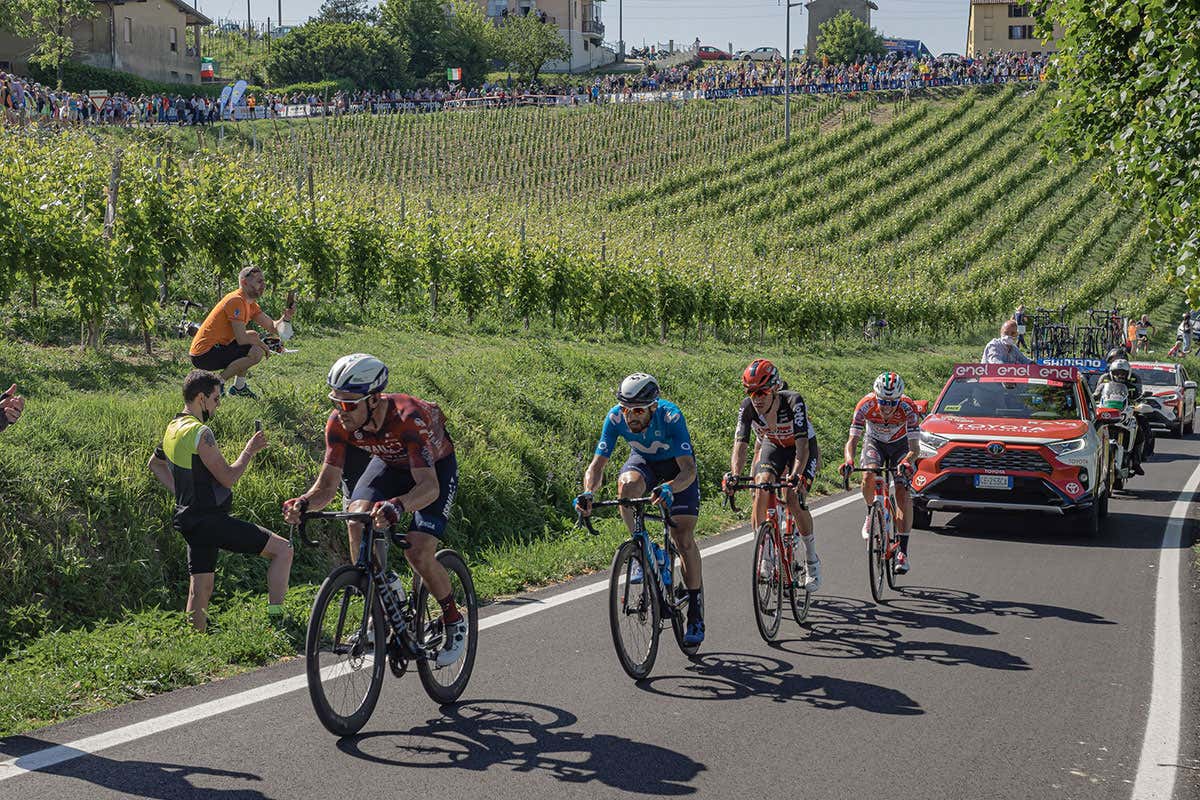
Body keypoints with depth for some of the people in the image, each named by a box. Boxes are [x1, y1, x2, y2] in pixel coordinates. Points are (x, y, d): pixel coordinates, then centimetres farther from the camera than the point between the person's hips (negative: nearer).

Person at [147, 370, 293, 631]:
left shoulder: (173, 428, 12)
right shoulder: (200, 433, -19)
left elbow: (154, 464, 29)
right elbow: (227, 477, -19)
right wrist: (250, 450, -7)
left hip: (191, 520, 10)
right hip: (211, 520, -10)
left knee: (200, 589, 14)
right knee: (283, 549, -7)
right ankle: (276, 619, -7)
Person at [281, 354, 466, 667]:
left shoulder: (408, 418, -41)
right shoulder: (339, 423, -26)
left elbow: (429, 486, -48)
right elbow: (327, 484, -23)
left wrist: (396, 507, -68)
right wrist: (304, 503, -46)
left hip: (435, 467, -5)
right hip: (390, 463, 5)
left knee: (418, 553, -20)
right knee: (357, 521, -23)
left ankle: (454, 623, 6)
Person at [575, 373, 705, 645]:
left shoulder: (670, 416, -37)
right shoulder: (616, 417, -28)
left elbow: (688, 469, -41)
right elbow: (598, 462, -27)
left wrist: (669, 488, -62)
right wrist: (589, 492, -47)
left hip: (676, 465, -2)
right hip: (642, 460, 2)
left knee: (684, 540, -9)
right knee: (626, 485, -35)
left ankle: (696, 614, 4)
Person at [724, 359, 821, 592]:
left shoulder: (793, 402, -36)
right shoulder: (748, 407, -26)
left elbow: (802, 445, -42)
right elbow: (740, 446, -27)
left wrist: (796, 475, -57)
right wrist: (734, 475, -45)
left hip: (802, 447, -3)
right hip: (771, 445, 3)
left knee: (794, 499, -20)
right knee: (761, 490, -22)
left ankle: (812, 561, -2)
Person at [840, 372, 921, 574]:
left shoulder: (908, 408, -34)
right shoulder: (865, 406, -32)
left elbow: (914, 448, -36)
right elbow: (852, 440, -31)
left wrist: (907, 462, -57)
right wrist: (849, 460, -51)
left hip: (900, 444, -1)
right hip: (874, 442, 1)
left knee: (903, 492, -17)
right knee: (869, 476, -29)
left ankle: (903, 551, -15)